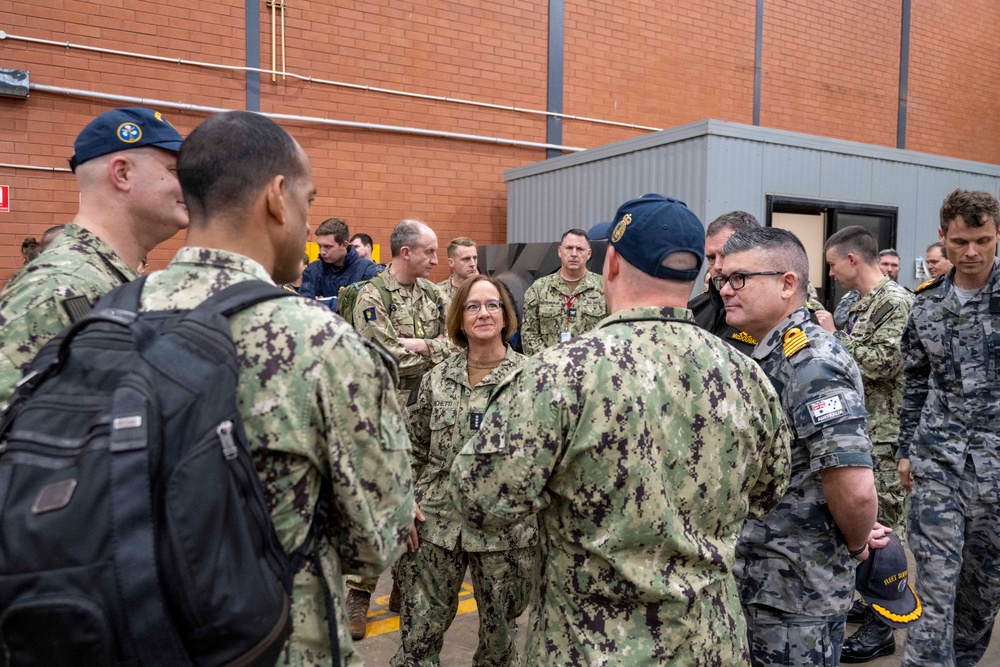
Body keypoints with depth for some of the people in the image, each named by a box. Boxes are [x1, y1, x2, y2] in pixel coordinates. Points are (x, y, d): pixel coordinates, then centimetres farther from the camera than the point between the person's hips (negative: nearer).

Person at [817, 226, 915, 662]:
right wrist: (828, 335, 7)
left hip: (884, 433, -9)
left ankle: (880, 626, 9)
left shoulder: (896, 302, -14)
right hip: (858, 427, 9)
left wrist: (833, 336, -14)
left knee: (882, 526, -1)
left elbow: (882, 363, -23)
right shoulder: (860, 304, 14)